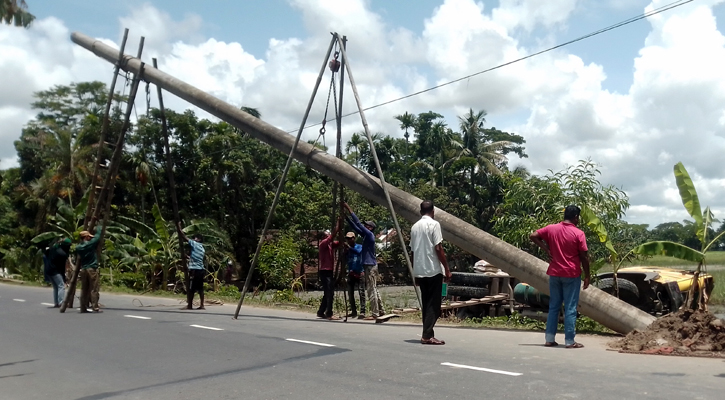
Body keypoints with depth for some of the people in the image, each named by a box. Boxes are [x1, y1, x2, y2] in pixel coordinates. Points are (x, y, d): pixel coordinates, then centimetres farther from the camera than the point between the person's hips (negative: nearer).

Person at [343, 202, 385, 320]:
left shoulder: (370, 234, -11)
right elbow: (355, 227, 15)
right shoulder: (366, 235, 13)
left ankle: (374, 314, -7)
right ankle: (381, 310, 18)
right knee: (373, 289, 13)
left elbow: (358, 223, -16)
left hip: (370, 266, -10)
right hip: (370, 266, 10)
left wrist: (350, 210, -15)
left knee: (371, 290, -8)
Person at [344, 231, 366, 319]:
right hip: (350, 274, 5)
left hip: (359, 273, -5)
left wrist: (349, 247, -31)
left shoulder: (359, 246, 2)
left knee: (361, 292, -10)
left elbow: (358, 252, -21)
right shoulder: (347, 249, 10)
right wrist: (345, 251, -17)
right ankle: (354, 311, 13)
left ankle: (362, 312, -14)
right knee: (350, 293, 5)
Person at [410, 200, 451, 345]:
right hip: (433, 270, -6)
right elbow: (438, 248, -13)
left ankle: (427, 334, 14)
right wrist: (447, 269, -8)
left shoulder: (414, 227, 11)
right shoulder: (434, 224, -8)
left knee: (426, 303, 13)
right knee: (433, 304, -3)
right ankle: (427, 336, -7)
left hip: (420, 271, 6)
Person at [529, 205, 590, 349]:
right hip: (571, 275, -4)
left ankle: (549, 339, 10)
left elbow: (533, 236, 1)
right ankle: (570, 341, 3)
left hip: (554, 274, 4)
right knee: (570, 308, 1)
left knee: (553, 307, 10)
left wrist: (546, 249, 3)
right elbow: (584, 257, -8)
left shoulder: (551, 228, 1)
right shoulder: (578, 233, -10)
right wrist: (587, 276, 2)